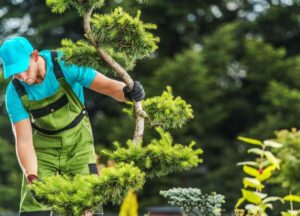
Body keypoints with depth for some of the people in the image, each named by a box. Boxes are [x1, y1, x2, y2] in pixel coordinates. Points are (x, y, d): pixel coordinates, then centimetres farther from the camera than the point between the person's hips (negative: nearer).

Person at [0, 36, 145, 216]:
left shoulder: (64, 65, -25)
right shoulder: (15, 93, -19)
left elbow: (107, 85, -28)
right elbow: (24, 141, -19)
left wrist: (127, 92, -51)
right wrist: (32, 179, -34)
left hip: (78, 141, -1)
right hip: (43, 146, 1)